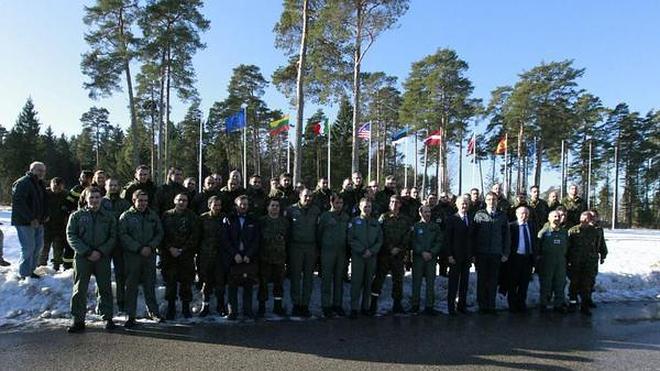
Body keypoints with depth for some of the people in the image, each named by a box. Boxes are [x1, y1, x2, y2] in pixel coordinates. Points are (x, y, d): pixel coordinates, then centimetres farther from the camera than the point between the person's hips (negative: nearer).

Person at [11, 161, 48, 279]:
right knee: (28, 248, -6)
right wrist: (31, 219, -21)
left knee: (38, 245, 13)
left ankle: (30, 270, 25)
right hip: (25, 222, -9)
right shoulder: (22, 183, -13)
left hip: (38, 222, 9)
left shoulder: (40, 184, 16)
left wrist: (45, 215, 8)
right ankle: (25, 274, 5)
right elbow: (19, 203, -20)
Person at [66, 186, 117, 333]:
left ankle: (108, 318, 14)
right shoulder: (77, 215, 5)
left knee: (105, 288, 5)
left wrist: (100, 251, -10)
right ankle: (78, 321, 11)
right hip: (82, 257, -1)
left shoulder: (109, 217, 9)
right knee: (79, 289, 2)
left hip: (103, 257, 1)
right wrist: (86, 252, -12)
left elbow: (113, 237, 5)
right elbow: (71, 236, -2)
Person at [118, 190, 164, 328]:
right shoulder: (126, 216, -2)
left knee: (150, 284, 13)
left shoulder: (153, 215, 8)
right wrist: (139, 248, -16)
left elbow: (159, 233, 9)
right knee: (131, 286, 2)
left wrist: (150, 247, -8)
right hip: (132, 256, -3)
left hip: (150, 255, 3)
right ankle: (131, 316, 10)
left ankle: (153, 310, 26)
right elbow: (123, 236, -10)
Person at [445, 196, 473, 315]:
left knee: (465, 282, 7)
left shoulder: (471, 220, 9)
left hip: (467, 256, 4)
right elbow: (447, 238, -6)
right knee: (453, 282, 2)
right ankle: (451, 306, 10)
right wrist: (449, 255, -12)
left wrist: (473, 254, 5)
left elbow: (472, 237, 10)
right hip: (455, 256, -4)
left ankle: (462, 305, 16)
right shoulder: (451, 219, -3)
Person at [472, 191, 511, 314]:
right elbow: (473, 234, 2)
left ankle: (491, 306, 13)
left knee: (493, 281, 4)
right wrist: (473, 253, -3)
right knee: (482, 280, 4)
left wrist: (506, 253, 1)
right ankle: (482, 306, 12)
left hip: (496, 254, 1)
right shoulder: (479, 215, 3)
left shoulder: (502, 216, 7)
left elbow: (506, 236, 8)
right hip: (481, 253, -1)